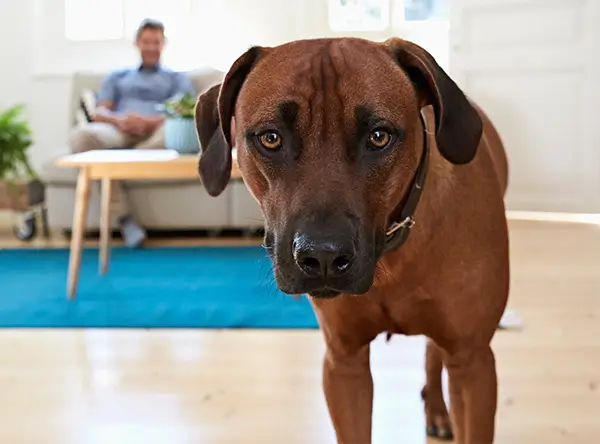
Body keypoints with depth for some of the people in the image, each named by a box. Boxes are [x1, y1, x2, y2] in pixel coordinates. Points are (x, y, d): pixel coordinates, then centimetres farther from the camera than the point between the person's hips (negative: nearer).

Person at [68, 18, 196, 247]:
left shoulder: (178, 78, 27)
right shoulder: (117, 77, 32)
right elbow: (99, 114, 16)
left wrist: (150, 121, -15)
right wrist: (118, 120, -11)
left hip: (155, 133, -1)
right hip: (118, 131, 1)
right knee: (80, 136, -36)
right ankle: (124, 217, -37)